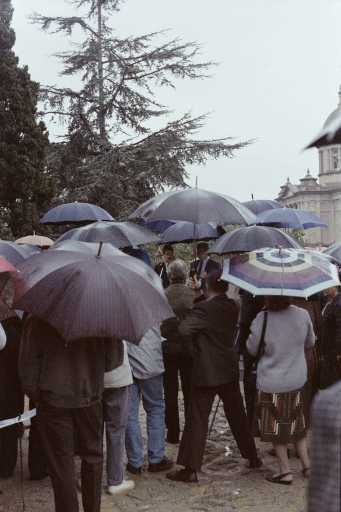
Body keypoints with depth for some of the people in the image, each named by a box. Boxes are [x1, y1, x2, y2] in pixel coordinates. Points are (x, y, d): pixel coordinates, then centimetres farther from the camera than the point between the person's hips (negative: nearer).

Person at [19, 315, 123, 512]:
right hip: (90, 398, 2)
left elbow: (28, 361, -8)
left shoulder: (37, 320, -6)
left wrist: (33, 392, 5)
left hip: (52, 400, -1)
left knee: (61, 461, 7)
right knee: (92, 456, 18)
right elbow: (114, 359, -4)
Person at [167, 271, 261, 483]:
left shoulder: (204, 308, -17)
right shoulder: (233, 307, 2)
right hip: (230, 370, 6)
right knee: (237, 415, 19)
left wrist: (194, 346, -10)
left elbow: (184, 329, -27)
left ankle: (191, 469, -1)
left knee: (197, 419, -2)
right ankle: (253, 457, 30)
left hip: (207, 372, -6)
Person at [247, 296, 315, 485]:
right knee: (297, 424, 21)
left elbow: (252, 349, -8)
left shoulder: (262, 319, -22)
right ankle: (306, 465, 24)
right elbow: (310, 343, 7)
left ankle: (285, 471, 14)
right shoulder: (303, 315, -10)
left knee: (276, 427, 11)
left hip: (271, 383, -4)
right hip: (297, 380, 4)